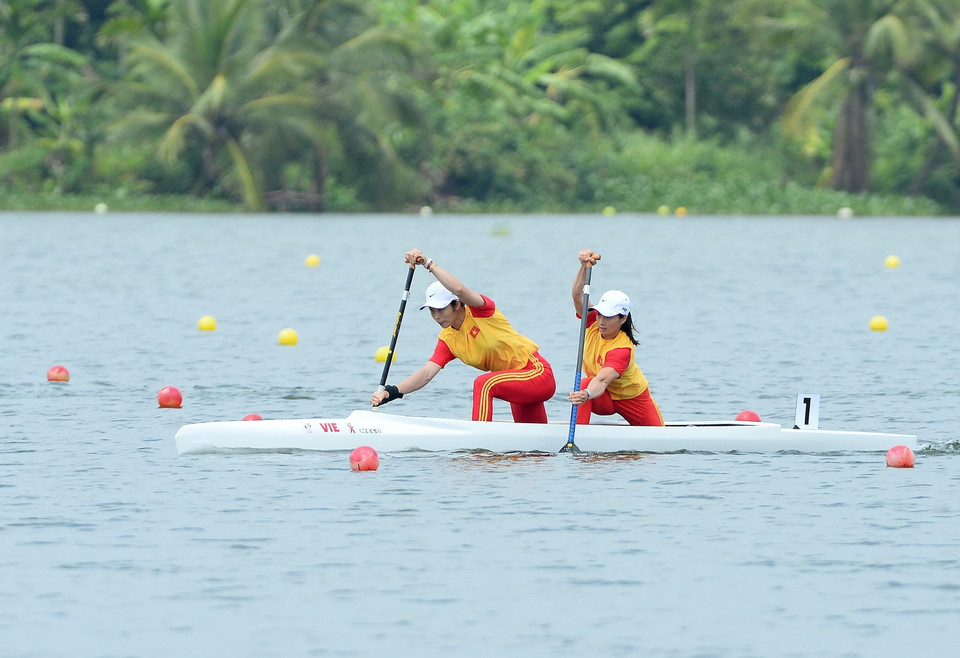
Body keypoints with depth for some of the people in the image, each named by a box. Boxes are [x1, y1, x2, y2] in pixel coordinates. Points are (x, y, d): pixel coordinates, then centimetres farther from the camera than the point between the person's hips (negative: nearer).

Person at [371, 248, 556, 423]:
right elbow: (426, 373, -10)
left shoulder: (480, 311, -15)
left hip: (538, 373, -8)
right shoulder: (447, 340, 2)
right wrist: (390, 392, -24)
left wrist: (429, 264, -37)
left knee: (483, 383, -30)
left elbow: (460, 290, -37)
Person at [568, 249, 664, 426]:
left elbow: (602, 380, -50)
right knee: (583, 384, -32)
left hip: (632, 399, -3)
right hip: (604, 400, 3)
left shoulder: (623, 350, -34)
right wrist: (584, 266, -46)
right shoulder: (593, 323, -17)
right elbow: (578, 295, -31)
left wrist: (587, 395, -71)